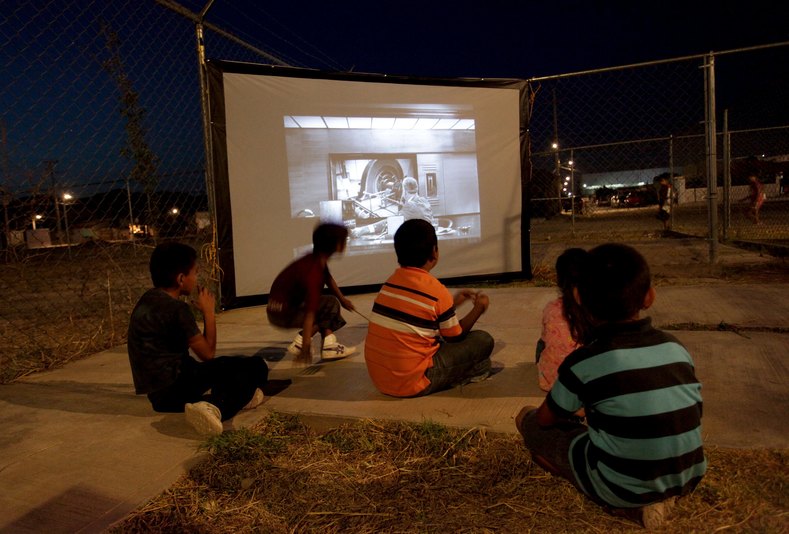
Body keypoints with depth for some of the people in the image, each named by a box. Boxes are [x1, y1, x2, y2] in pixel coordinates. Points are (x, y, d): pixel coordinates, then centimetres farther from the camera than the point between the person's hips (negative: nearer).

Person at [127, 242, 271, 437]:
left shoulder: (147, 301, 10)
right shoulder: (176, 308, -17)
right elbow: (208, 354, -9)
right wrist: (209, 312, -1)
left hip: (159, 395, 9)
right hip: (175, 390, -9)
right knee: (255, 366, -11)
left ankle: (241, 393, -2)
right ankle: (215, 407, -28)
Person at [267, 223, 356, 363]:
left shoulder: (318, 260, -3)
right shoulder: (313, 274, -30)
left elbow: (328, 278, 21)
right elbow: (309, 314, -33)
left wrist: (342, 299, 27)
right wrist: (306, 348, -33)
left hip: (288, 304, 10)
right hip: (282, 314, -10)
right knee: (331, 304, -15)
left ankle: (328, 344, 1)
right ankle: (300, 342, -10)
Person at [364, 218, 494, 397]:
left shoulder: (392, 281, 4)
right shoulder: (436, 290, -14)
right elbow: (455, 337, 2)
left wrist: (452, 303, 24)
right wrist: (478, 310, 17)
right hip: (411, 384, -7)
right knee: (483, 340, 0)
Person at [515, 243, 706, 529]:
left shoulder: (583, 362, -16)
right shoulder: (676, 348, -2)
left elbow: (546, 419, -1)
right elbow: (691, 416, 11)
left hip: (622, 488, -6)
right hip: (687, 479, 6)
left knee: (527, 419, 7)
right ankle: (655, 497, 13)